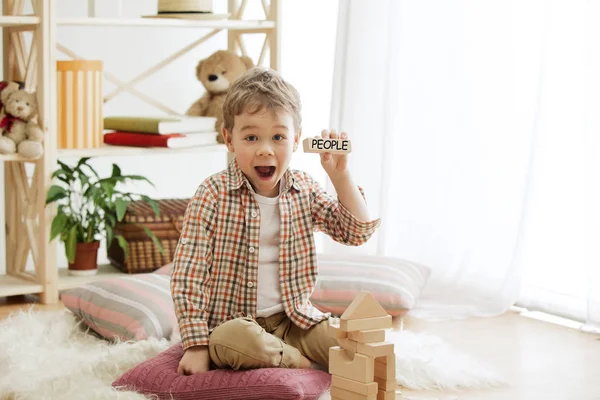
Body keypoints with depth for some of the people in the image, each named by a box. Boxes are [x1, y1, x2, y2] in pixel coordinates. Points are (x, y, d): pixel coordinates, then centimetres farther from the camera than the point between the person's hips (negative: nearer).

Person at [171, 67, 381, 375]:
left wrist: (340, 176, -10)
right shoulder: (214, 195, -11)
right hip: (232, 321, -2)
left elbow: (358, 232, 3)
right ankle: (305, 361, -13)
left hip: (293, 319, 3)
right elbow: (188, 274, -12)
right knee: (231, 340, -38)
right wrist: (197, 345, -18)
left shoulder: (304, 190, 3)